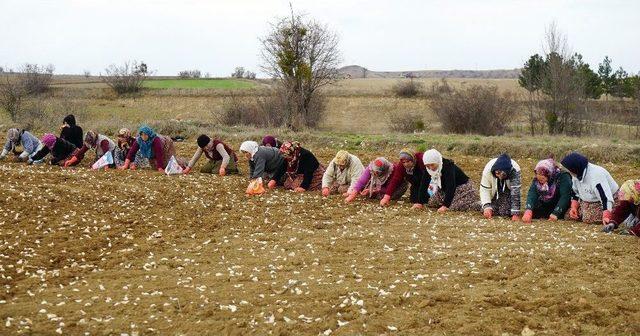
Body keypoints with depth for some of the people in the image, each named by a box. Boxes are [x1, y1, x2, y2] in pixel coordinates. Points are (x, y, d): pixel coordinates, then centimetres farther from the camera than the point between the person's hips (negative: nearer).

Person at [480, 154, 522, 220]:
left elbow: (516, 192, -36)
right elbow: (484, 189, -24)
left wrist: (515, 213, -39)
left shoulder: (515, 171, -37)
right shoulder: (488, 169, -32)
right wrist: (486, 207, -37)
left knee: (505, 213, -19)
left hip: (508, 188, -1)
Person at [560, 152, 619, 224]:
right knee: (568, 215, -2)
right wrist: (574, 207, -5)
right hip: (588, 201, 9)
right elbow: (576, 193, 12)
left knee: (589, 218, -32)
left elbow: (605, 197, -40)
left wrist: (606, 216, -50)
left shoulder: (596, 175, -32)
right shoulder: (576, 175, -3)